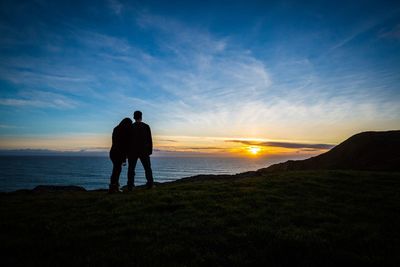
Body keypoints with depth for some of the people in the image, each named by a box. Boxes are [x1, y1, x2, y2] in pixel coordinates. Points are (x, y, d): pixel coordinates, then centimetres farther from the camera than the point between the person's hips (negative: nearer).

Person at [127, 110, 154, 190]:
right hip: (144, 151, 0)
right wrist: (150, 150, 4)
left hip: (132, 151, 0)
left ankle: (130, 186, 3)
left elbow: (128, 140, 0)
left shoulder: (130, 127, -1)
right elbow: (149, 140, -1)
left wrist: (127, 151, 7)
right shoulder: (146, 126, 0)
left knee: (131, 169, 6)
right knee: (147, 168, 8)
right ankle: (150, 184, 4)